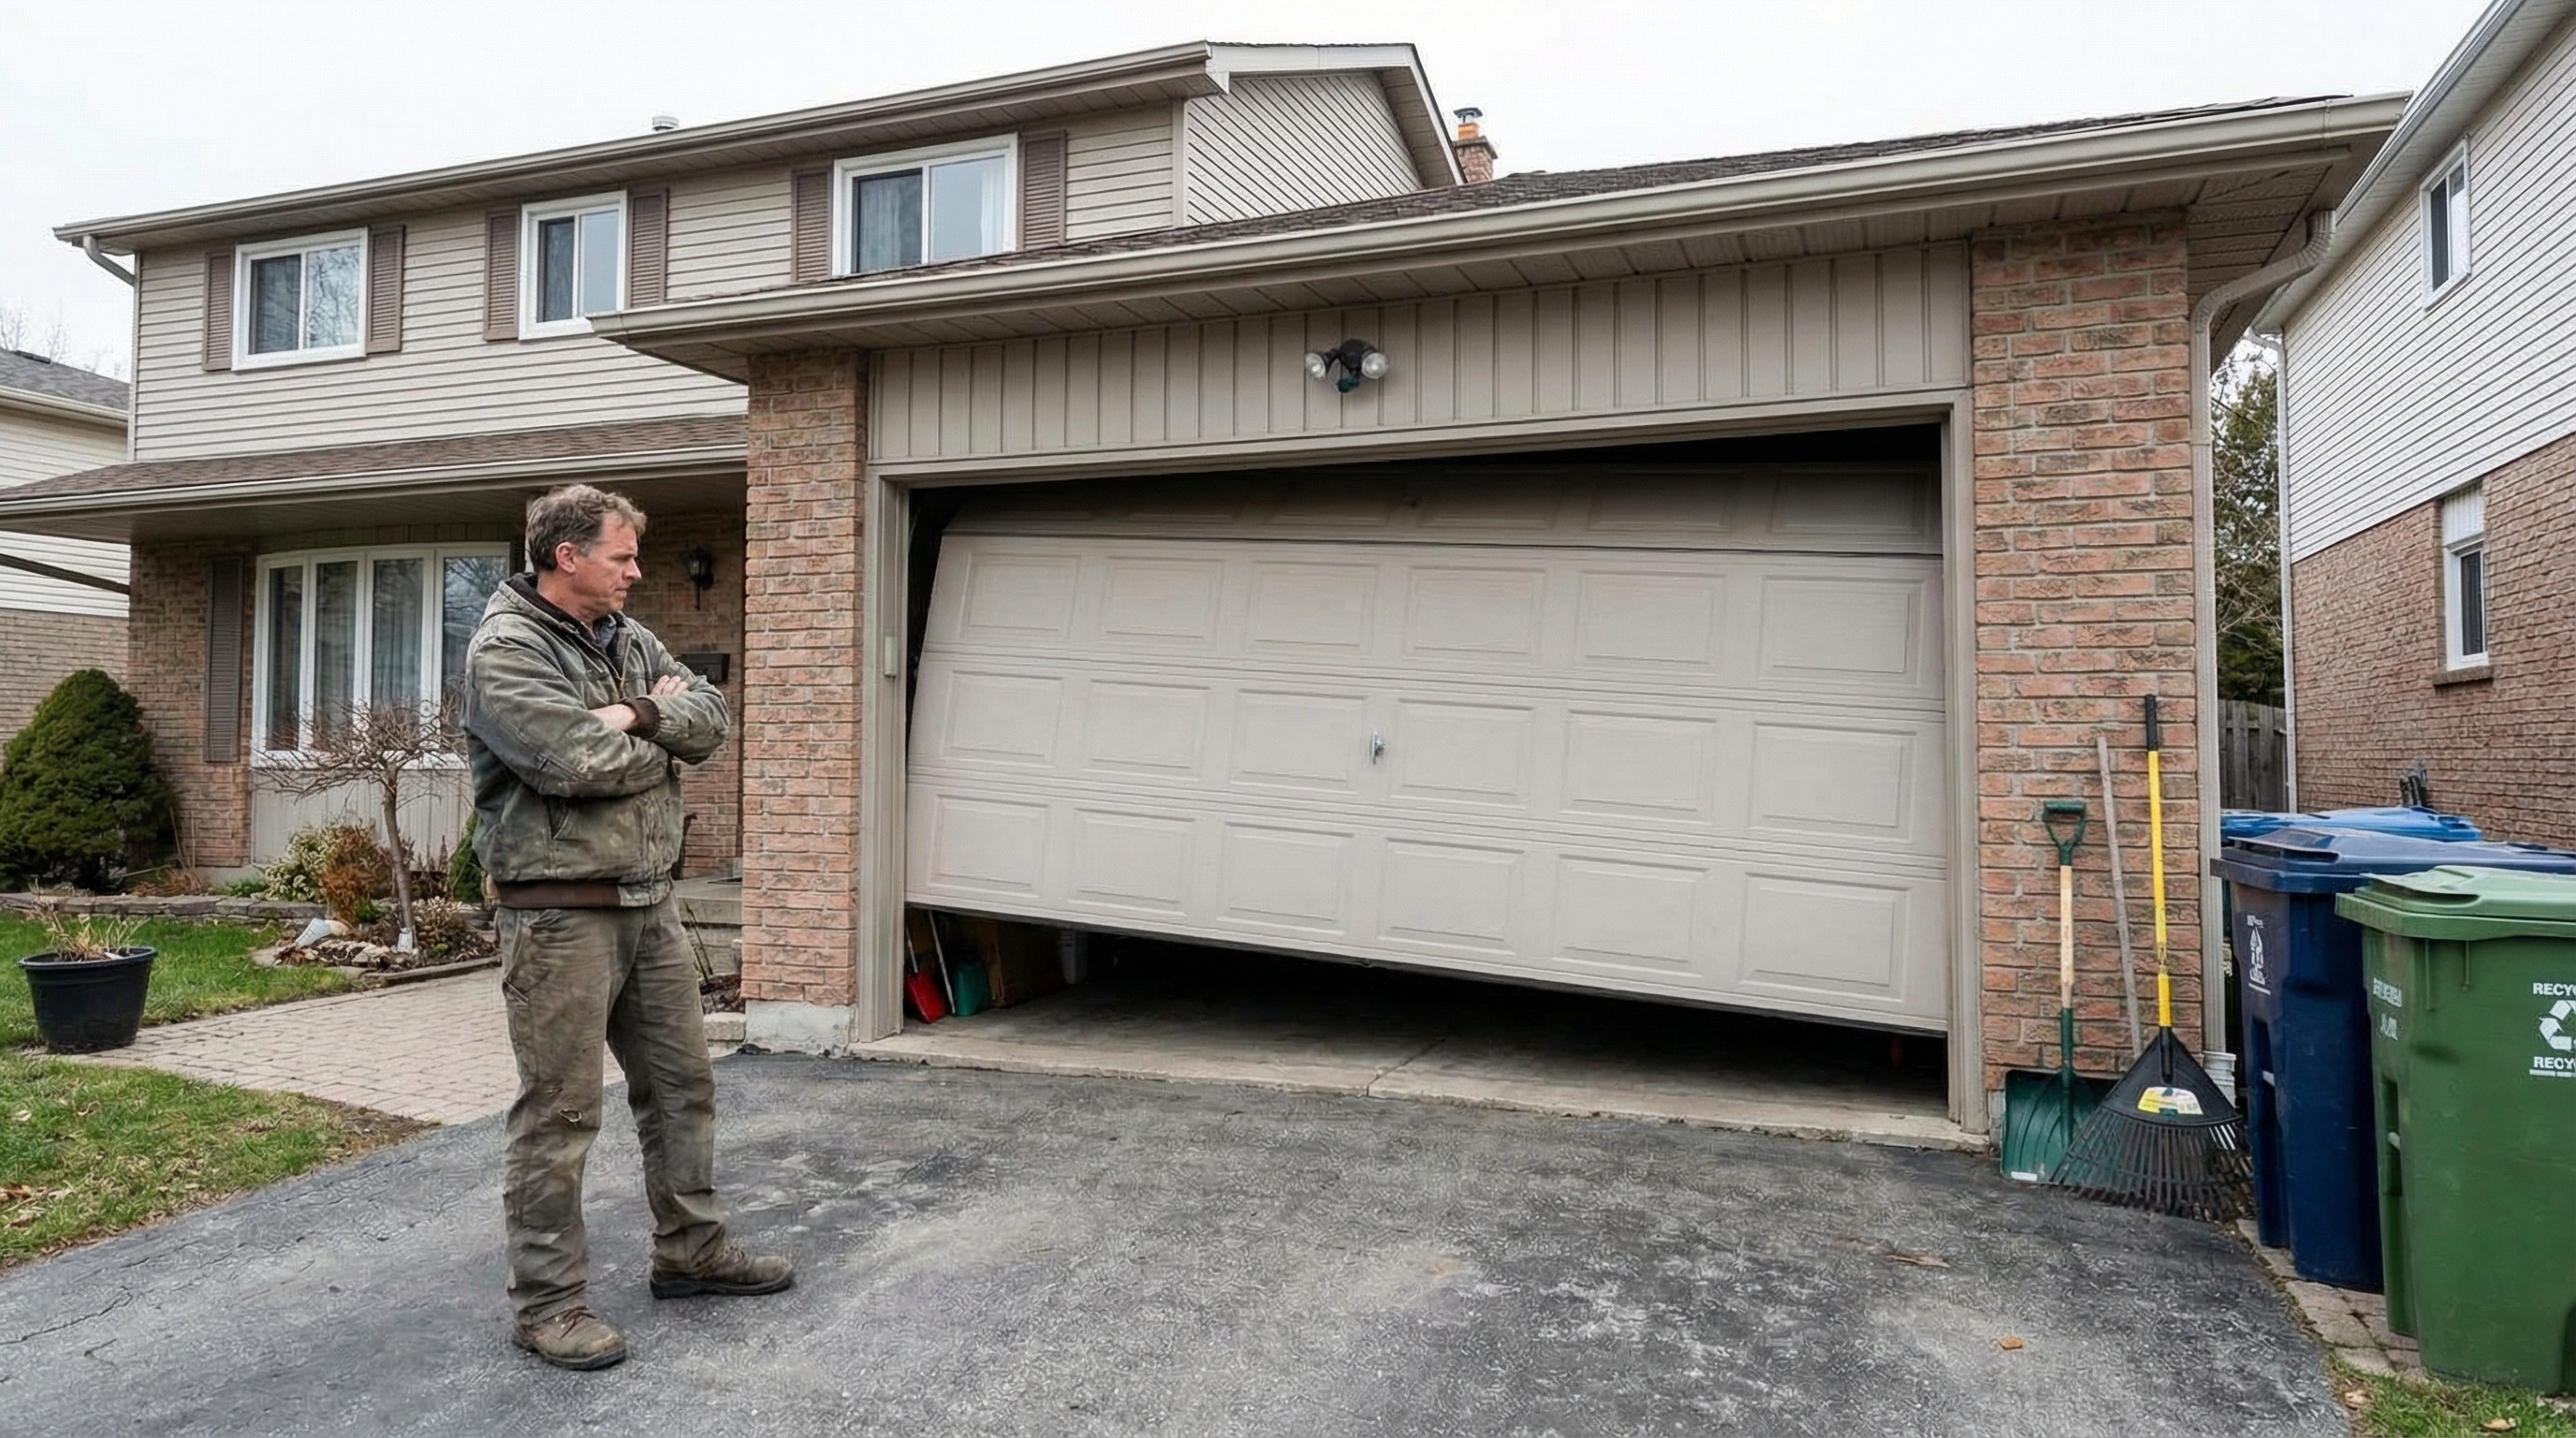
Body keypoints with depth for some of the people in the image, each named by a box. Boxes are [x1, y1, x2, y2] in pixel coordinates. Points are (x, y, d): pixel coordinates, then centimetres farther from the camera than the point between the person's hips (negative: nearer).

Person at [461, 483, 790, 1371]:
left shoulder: (627, 638, 12)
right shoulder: (505, 650, -12)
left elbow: (710, 720, 5)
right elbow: (578, 764, -24)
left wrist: (638, 715, -13)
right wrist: (658, 738, -6)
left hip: (648, 901, 8)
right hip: (560, 912, -8)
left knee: (682, 1082, 15)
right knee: (560, 1112, 1)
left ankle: (691, 1249, 30)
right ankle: (547, 1302, 15)